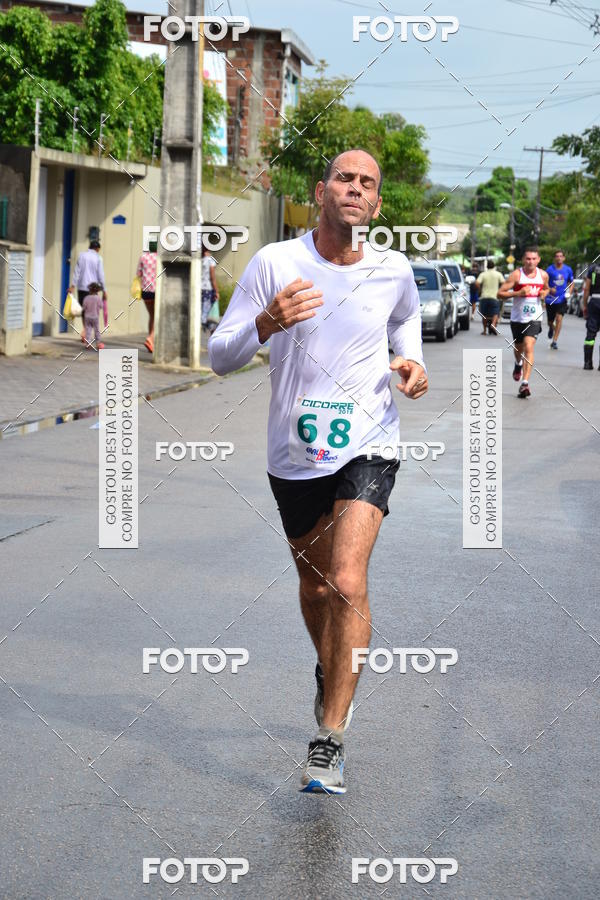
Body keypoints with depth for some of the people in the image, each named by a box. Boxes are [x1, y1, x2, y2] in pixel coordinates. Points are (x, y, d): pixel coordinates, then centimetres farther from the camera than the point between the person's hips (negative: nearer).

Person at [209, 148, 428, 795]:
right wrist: (265, 323, -28)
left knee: (347, 583, -19)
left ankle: (329, 741, -10)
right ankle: (330, 672, 50)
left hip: (367, 448, -1)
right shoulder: (274, 263, -7)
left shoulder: (393, 271, -2)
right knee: (315, 584, 17)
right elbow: (219, 356, -7)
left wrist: (413, 364, 1)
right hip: (294, 454, 1)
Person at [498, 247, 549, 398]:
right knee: (519, 348, 19)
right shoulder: (516, 275, -12)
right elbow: (500, 294, -13)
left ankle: (525, 383, -23)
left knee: (529, 347, -19)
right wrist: (518, 293, -27)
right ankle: (518, 364, 56)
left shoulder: (543, 275, -1)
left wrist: (544, 293, -3)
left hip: (534, 318, 0)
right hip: (517, 318, 0)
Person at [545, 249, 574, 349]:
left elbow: (571, 283, 14)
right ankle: (551, 329, 48)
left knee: (559, 319, -16)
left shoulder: (568, 270, 1)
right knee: (550, 321, 10)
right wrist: (550, 289, -20)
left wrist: (569, 292, -2)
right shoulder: (550, 269, -7)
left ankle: (554, 341, -9)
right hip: (551, 299, 0)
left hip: (562, 299, 0)